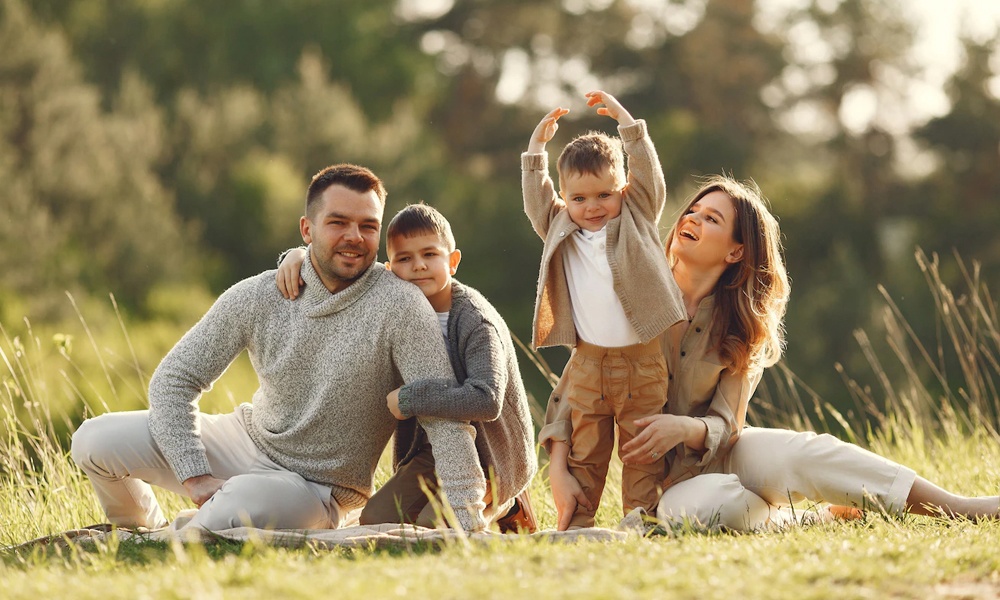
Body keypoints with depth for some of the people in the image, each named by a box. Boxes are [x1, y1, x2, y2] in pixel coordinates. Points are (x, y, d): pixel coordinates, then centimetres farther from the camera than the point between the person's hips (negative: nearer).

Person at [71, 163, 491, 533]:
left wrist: (468, 523, -33)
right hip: (247, 440, 5)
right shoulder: (257, 297, -10)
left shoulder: (398, 306, -22)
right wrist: (194, 476, -18)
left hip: (314, 488, -4)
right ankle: (146, 532, 26)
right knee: (95, 441, -6)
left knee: (227, 513, -37)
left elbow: (444, 414, -25)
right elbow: (174, 379, -5)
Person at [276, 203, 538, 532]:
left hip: (491, 455, -7)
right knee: (376, 519, -7)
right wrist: (299, 256, -7)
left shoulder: (477, 322, -21)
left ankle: (502, 508, 8)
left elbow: (487, 400, -35)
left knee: (430, 530, -23)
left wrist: (408, 399, -28)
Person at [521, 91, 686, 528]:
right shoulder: (560, 232, 14)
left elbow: (649, 174, 0)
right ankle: (577, 522, 8)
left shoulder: (638, 221, 7)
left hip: (642, 361, -2)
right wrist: (537, 147, 7)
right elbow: (536, 198, 10)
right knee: (585, 450, 4)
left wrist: (626, 123, -2)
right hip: (587, 364, 2)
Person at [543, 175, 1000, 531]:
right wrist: (559, 470, -20)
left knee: (800, 453, -33)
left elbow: (724, 426, -7)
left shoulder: (742, 329, -1)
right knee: (713, 505, -39)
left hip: (720, 456, 2)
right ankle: (807, 518, -10)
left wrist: (685, 428, -32)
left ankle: (959, 506, -22)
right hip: (669, 479, -2)